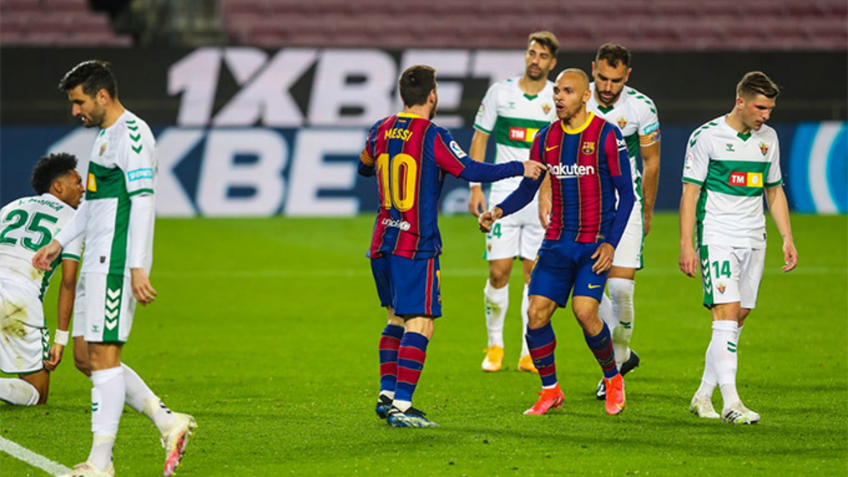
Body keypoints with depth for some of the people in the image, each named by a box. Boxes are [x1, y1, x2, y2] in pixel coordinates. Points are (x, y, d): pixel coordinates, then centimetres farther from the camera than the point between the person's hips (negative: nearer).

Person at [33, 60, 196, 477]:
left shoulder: (132, 134, -13)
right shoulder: (105, 135, 19)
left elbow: (142, 201, -19)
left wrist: (137, 268, -23)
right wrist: (59, 243, 25)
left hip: (115, 263, -10)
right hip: (96, 263, 10)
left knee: (103, 357, -9)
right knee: (85, 357, 9)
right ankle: (168, 423, 11)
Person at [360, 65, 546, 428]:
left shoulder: (380, 131, 7)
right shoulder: (432, 137, -13)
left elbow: (364, 169, 24)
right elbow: (471, 171, -16)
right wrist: (520, 169, -5)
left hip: (382, 244, 7)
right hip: (417, 247, -7)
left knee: (397, 318, 20)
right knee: (419, 325, -6)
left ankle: (387, 394, 14)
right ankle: (401, 407, -13)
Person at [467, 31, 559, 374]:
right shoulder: (500, 92, 2)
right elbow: (480, 138, 8)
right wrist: (476, 187, 1)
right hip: (504, 194, 0)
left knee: (536, 273, 0)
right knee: (498, 271, -4)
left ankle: (529, 352, 7)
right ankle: (495, 345, 14)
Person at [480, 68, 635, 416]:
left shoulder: (606, 136, -7)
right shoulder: (546, 139, 7)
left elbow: (626, 194, -5)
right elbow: (527, 188, 12)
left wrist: (611, 243, -12)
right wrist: (498, 212, -7)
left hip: (595, 242, -5)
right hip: (558, 241, 5)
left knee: (585, 311, -19)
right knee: (536, 312, -6)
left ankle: (613, 379, 6)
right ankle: (550, 391, 11)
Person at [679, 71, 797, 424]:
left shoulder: (768, 139, 11)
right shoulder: (707, 136, -7)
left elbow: (774, 191, 20)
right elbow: (690, 192, -6)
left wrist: (787, 239, 12)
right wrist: (686, 245, -12)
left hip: (754, 241, 6)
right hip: (717, 237, -6)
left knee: (737, 320, 6)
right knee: (726, 315, -16)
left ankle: (703, 396, 17)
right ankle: (730, 404, -22)